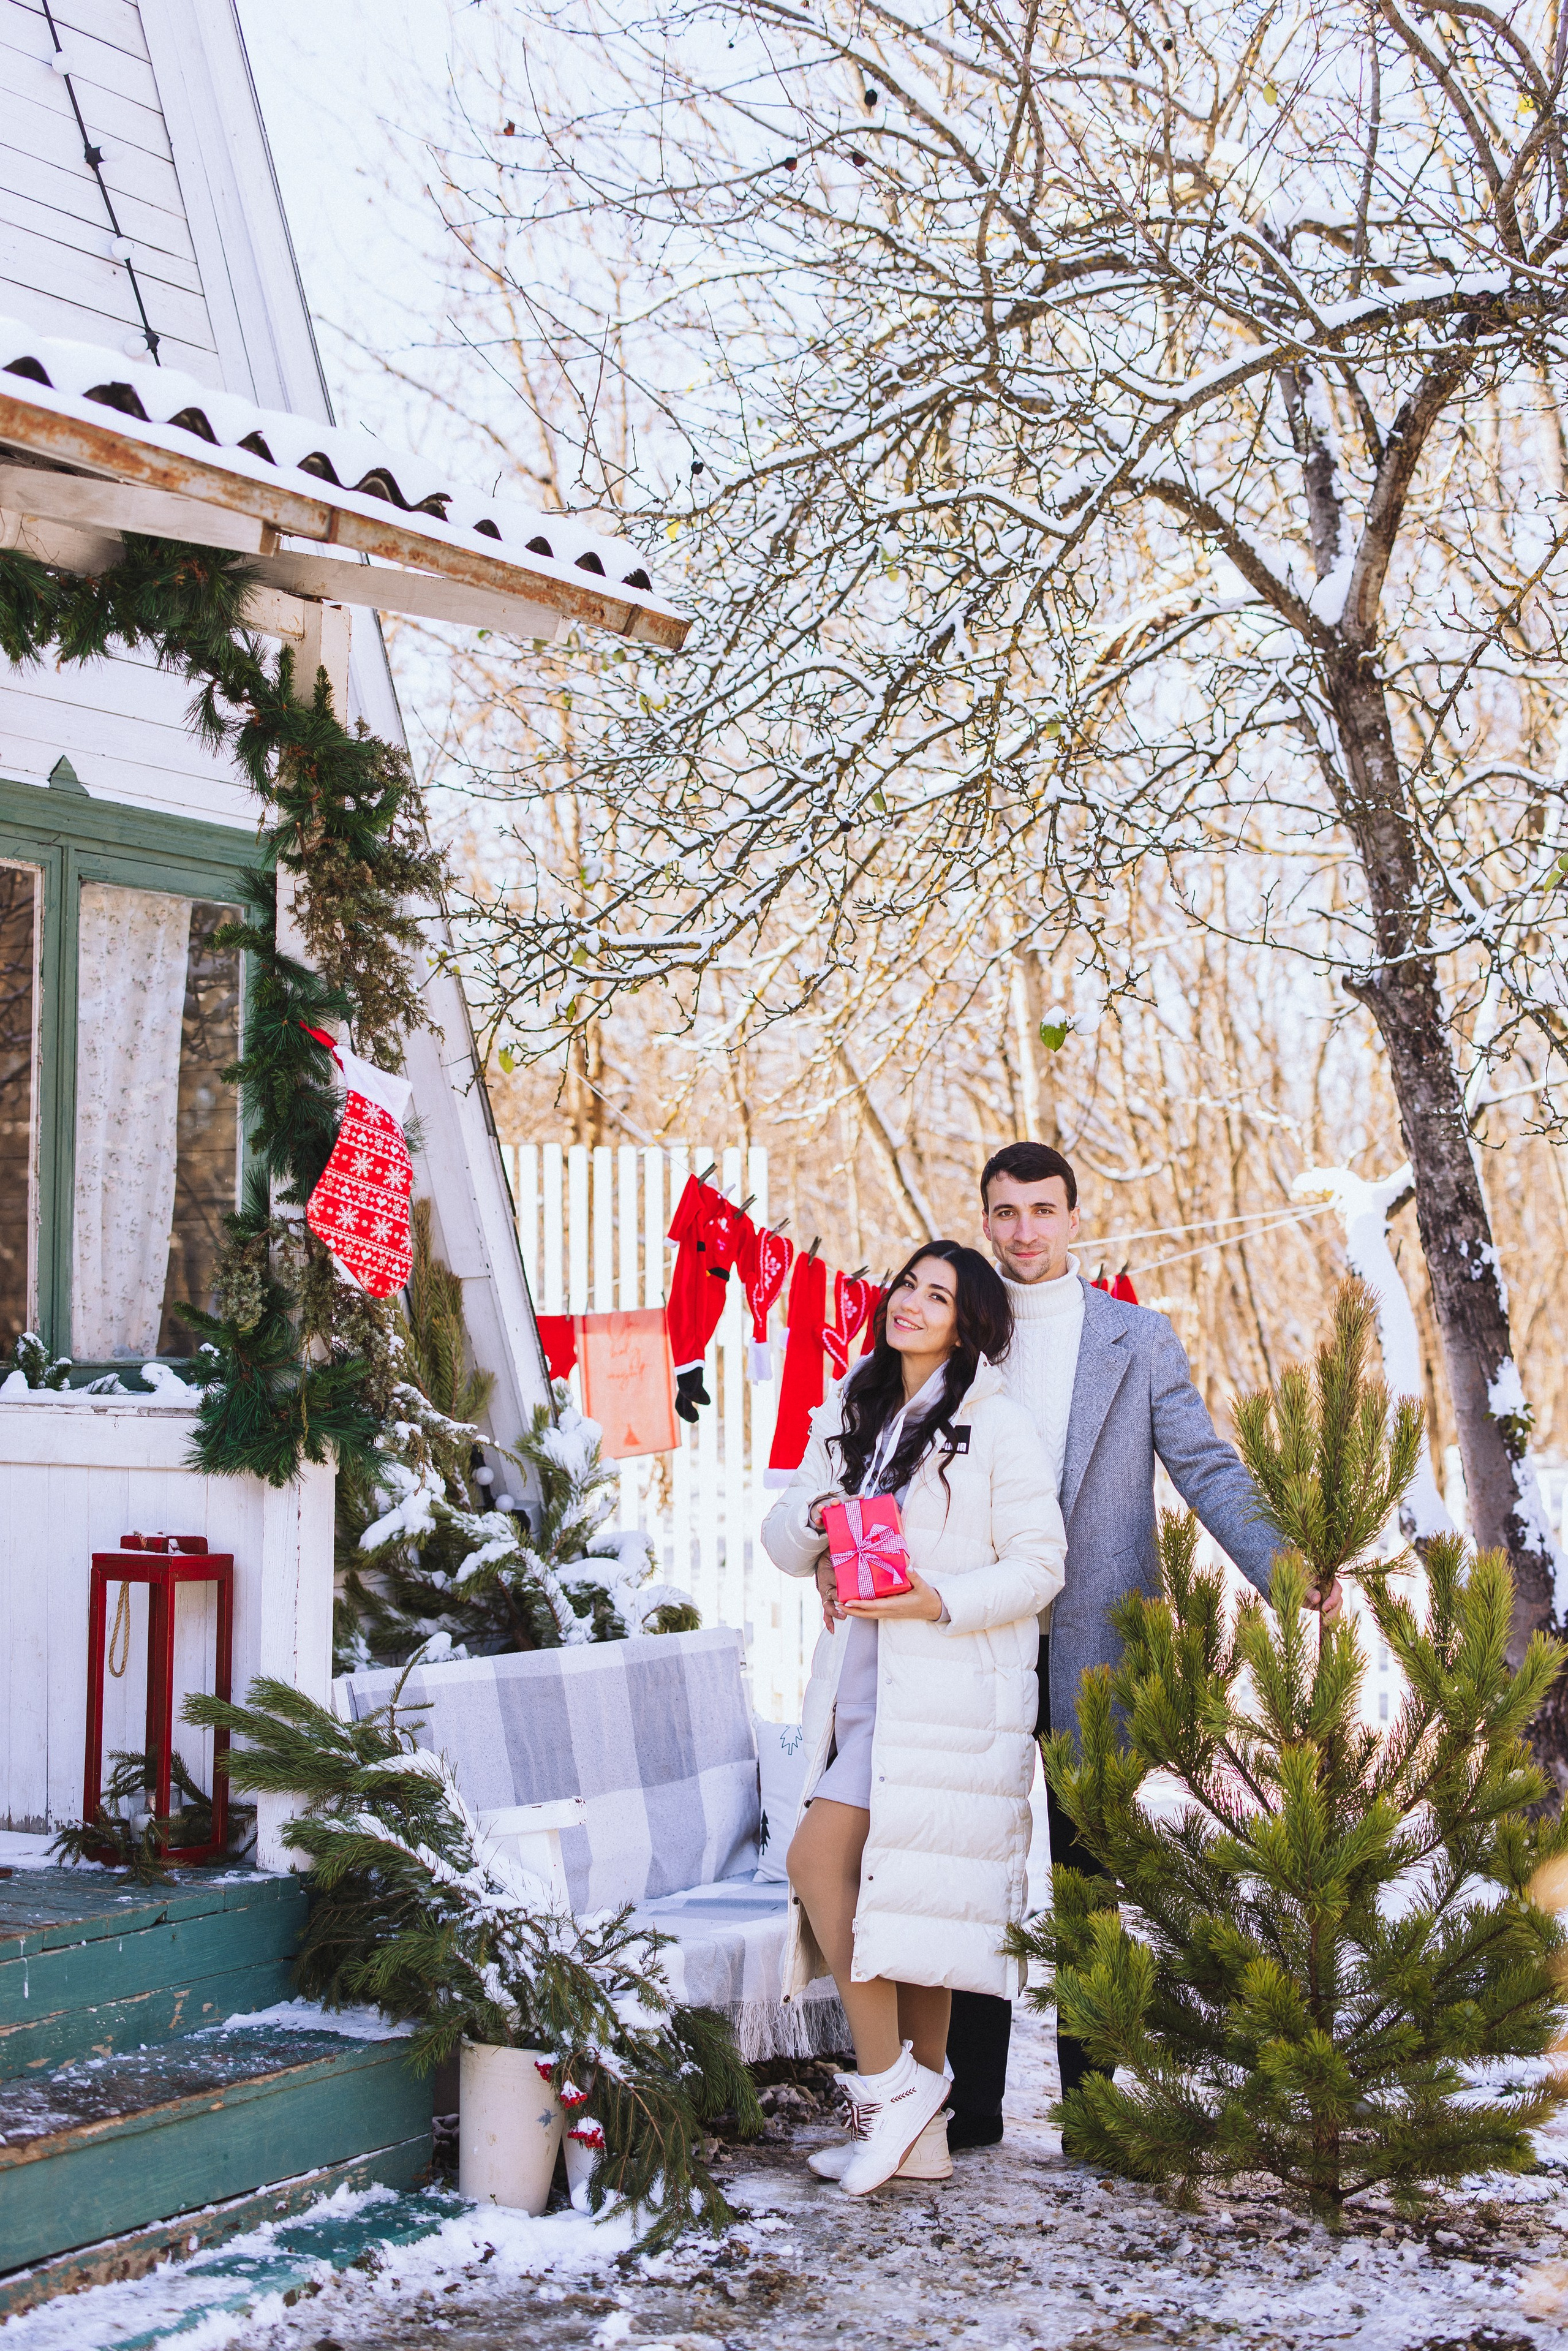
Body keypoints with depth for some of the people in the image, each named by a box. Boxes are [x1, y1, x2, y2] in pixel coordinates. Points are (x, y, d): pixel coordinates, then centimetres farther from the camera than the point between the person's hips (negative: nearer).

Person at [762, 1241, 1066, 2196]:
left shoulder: (999, 1425, -4)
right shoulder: (849, 1416, 15)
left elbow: (1040, 1563, -6)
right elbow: (783, 1542, 14)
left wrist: (940, 1601, -19)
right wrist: (817, 1517, -8)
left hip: (946, 1689, -6)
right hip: (861, 1682, 6)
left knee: (820, 1857, -17)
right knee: (909, 1901, 9)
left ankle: (888, 2082, -3)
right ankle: (919, 2131, 17)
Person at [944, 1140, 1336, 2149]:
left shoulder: (1140, 1340, 5)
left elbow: (1208, 1470, -1)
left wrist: (1285, 1568, -16)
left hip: (1093, 1650, -1)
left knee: (1090, 1877, 5)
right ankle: (971, 2099, 15)